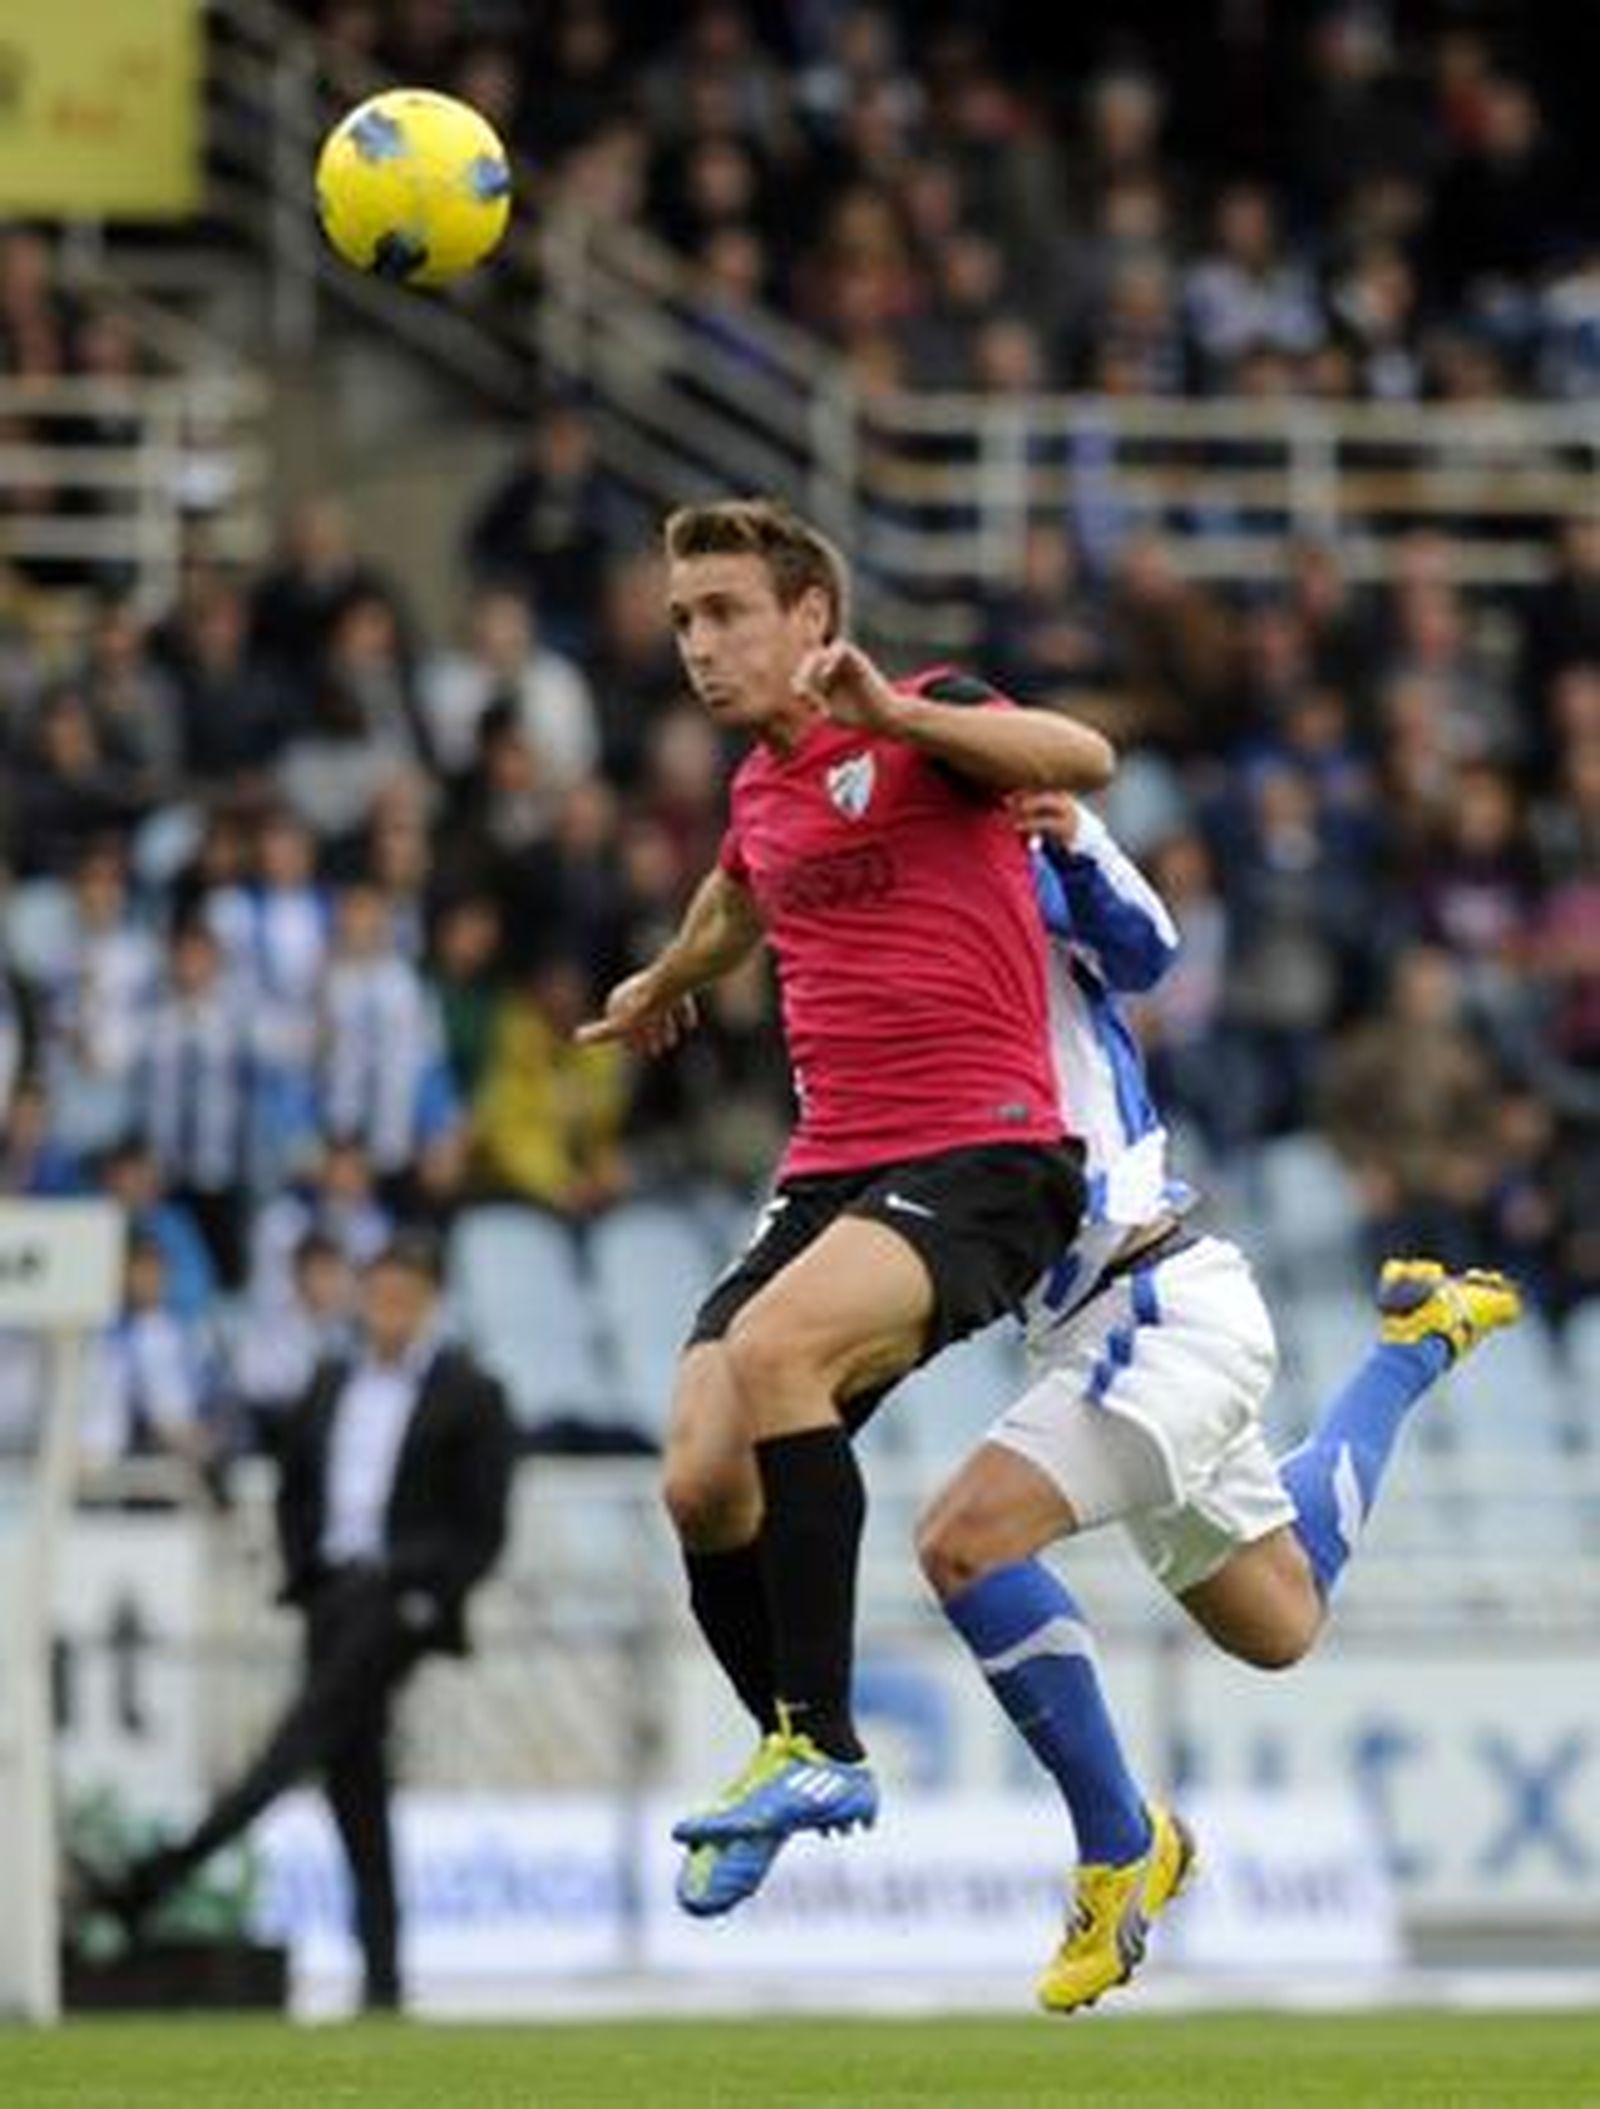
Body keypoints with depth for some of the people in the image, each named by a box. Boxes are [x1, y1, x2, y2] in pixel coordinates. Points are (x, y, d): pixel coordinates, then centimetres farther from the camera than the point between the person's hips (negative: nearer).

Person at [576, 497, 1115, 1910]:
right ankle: (794, 1758, 17)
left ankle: (823, 1747, -28)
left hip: (983, 1157, -8)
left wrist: (891, 715, -38)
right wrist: (665, 983, 62)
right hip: (829, 1175, 8)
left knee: (771, 1352, -33)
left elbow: (1082, 758, -27)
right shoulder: (760, 788, 18)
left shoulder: (926, 721, -5)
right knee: (703, 1488, -8)